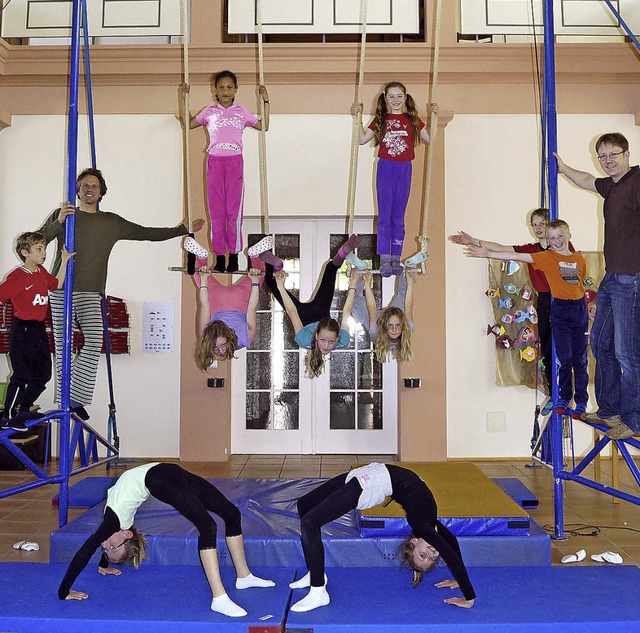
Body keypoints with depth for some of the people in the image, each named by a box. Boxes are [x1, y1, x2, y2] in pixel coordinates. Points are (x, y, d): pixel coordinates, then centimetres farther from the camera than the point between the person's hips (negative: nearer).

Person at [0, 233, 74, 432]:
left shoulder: (42, 272, 7)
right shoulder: (17, 276, -17)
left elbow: (57, 284, 23)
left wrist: (64, 260, 18)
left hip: (39, 329, 8)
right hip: (22, 329, -8)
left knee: (43, 374, 14)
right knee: (22, 376, -6)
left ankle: (24, 410, 30)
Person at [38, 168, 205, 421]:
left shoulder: (112, 222, 14)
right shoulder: (61, 215, 10)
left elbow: (147, 233, 16)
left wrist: (183, 229, 14)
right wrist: (58, 222, -14)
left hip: (90, 293, 1)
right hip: (60, 289, 0)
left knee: (94, 342, -18)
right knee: (62, 345, -1)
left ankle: (75, 398, -12)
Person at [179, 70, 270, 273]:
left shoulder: (242, 112, 9)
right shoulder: (209, 112, 9)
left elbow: (264, 126, 13)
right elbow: (187, 123, 12)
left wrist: (266, 101, 9)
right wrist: (182, 98, 8)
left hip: (235, 162, -1)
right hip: (214, 161, 1)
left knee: (234, 209, -2)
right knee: (216, 210, 2)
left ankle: (234, 256, 4)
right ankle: (219, 256, 7)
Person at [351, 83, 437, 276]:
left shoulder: (412, 119, 7)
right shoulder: (380, 119, 4)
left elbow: (429, 139, 11)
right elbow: (363, 139, 6)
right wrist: (358, 118, 0)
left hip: (404, 169, 1)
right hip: (385, 168, -1)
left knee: (398, 216, 6)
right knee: (384, 215, -3)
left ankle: (396, 258, 9)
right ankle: (384, 260, -3)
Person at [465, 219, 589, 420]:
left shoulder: (580, 259, 8)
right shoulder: (547, 257, -1)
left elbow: (582, 283, 18)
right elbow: (516, 256, -7)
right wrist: (488, 253, -12)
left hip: (579, 308, 2)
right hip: (560, 309, -2)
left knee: (580, 359, 5)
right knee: (564, 357, -1)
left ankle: (581, 402, 13)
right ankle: (563, 398, 15)